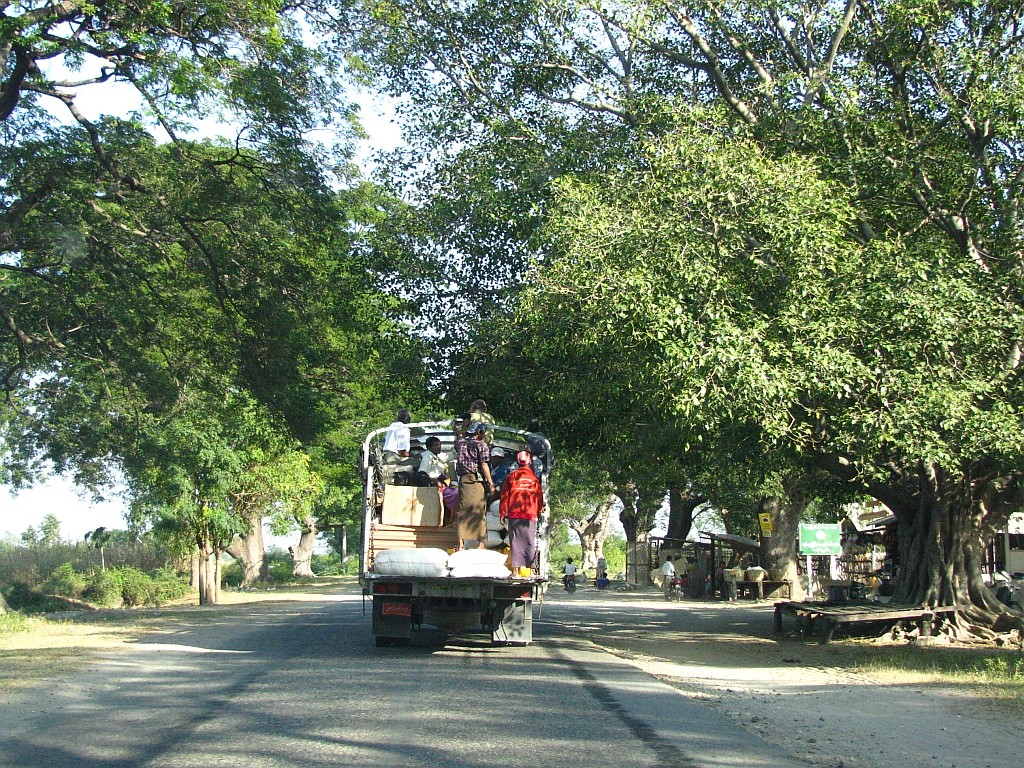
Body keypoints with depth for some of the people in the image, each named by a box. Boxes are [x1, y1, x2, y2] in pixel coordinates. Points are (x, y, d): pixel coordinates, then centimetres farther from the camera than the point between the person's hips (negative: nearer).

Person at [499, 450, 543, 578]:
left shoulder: (512, 476, 3)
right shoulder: (535, 477, 6)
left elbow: (505, 495, 3)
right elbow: (540, 497, 10)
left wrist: (502, 513, 8)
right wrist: (539, 512, 19)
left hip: (514, 515, 0)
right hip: (531, 515, 0)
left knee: (515, 542, 1)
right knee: (529, 543, 2)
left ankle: (516, 568, -5)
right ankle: (529, 569, -2)